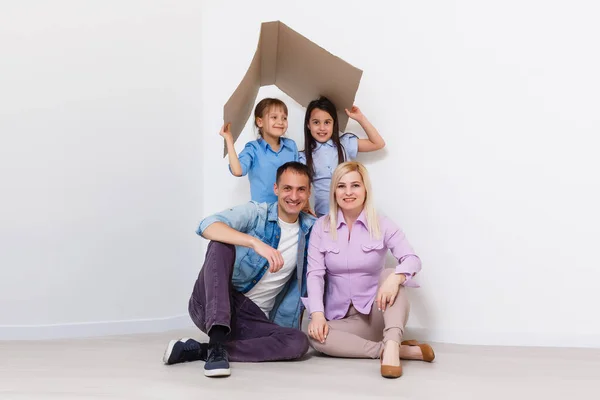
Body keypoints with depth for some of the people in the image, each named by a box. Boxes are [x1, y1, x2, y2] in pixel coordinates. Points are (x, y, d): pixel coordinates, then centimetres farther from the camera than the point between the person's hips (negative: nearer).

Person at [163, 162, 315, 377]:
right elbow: (207, 226, -25)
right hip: (211, 306, -3)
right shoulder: (255, 213, -6)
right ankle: (217, 343, -38)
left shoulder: (312, 229, 6)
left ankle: (198, 350, -23)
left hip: (252, 317, 3)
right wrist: (256, 243, -39)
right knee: (222, 243, -28)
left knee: (299, 342, -26)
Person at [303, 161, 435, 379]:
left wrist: (395, 278, -40)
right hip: (340, 316, 1)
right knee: (315, 336, -32)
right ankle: (404, 350, -34)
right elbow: (315, 273, -6)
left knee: (391, 274, -29)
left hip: (376, 313, -1)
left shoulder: (382, 225, -2)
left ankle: (392, 345, -48)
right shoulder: (321, 227, 2)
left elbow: (413, 259, -16)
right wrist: (317, 313, -22)